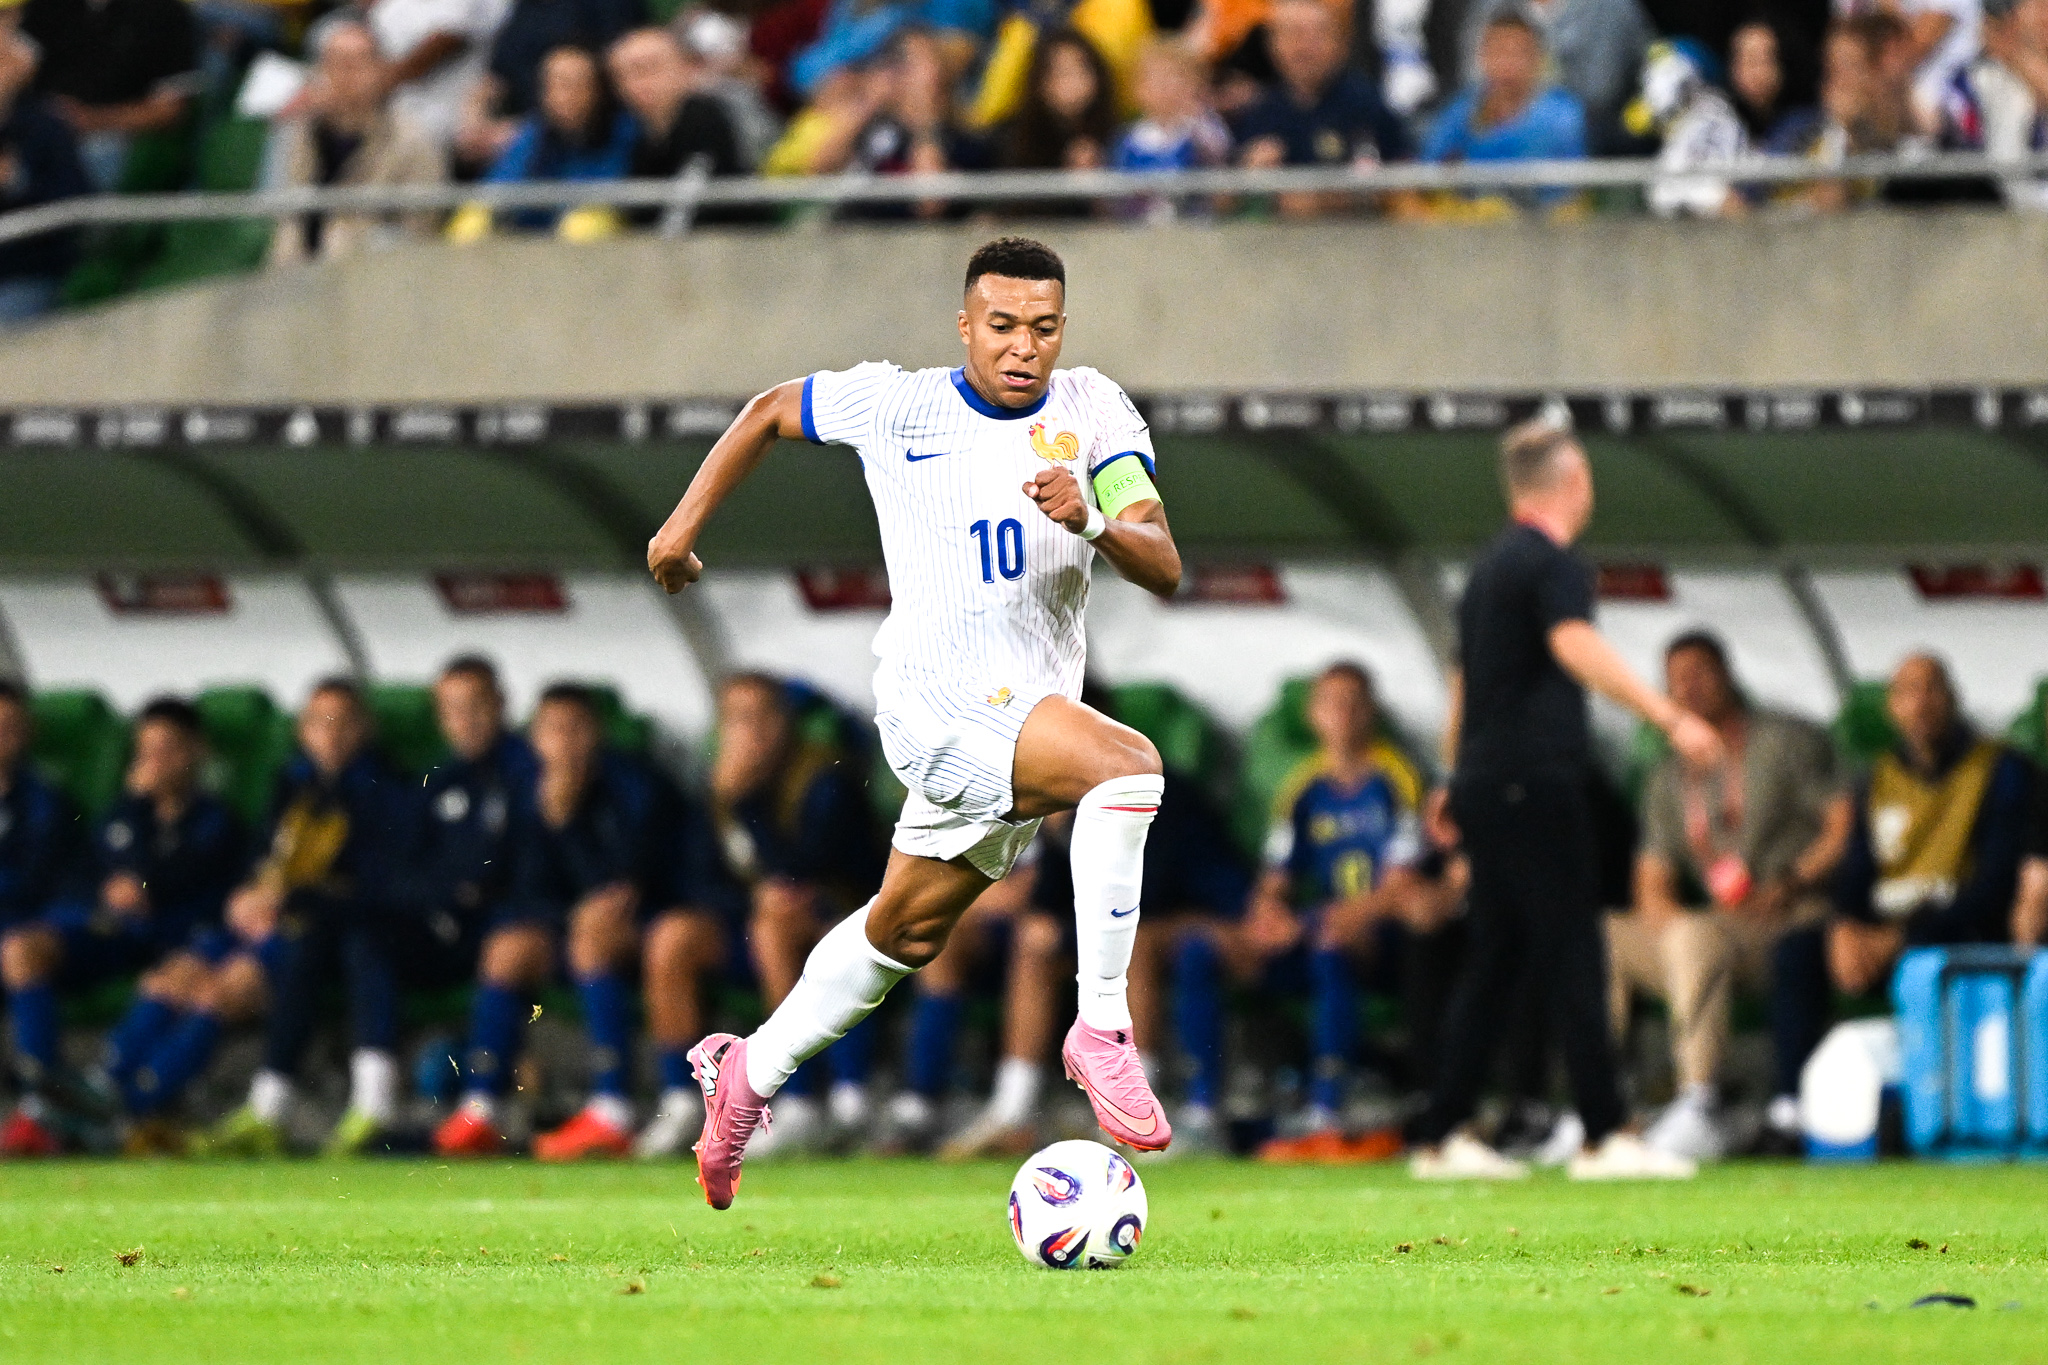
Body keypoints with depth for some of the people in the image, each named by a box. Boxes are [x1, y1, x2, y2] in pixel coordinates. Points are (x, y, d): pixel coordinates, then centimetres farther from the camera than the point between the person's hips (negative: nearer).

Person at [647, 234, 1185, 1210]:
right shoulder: (896, 405, -3)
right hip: (936, 698, -5)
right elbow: (773, 410, 17)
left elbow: (1165, 570, -7)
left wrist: (1093, 523, -27)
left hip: (1027, 710, 5)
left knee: (906, 930, 20)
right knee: (1128, 764, -30)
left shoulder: (1093, 412, 1)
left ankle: (747, 1075, 40)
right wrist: (685, 523, 16)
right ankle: (1101, 1028, -29)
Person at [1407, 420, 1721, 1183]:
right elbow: (1576, 647, -28)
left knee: (1493, 962, 11)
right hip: (1534, 785, -9)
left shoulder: (1490, 568, 19)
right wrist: (1669, 719, -37)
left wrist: (1456, 780, 41)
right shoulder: (1551, 564, -10)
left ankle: (1443, 1137, 9)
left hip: (1485, 784, 9)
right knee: (1573, 959, -8)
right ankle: (1603, 1138, -11)